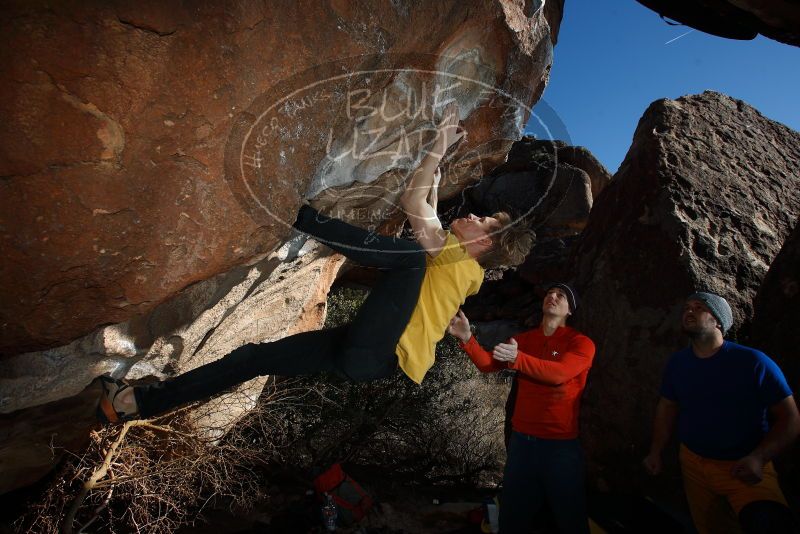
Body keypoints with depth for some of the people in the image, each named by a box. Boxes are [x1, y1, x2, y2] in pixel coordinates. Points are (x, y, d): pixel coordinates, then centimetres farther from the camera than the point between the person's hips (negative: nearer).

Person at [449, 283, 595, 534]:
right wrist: (467, 338, -20)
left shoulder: (581, 343, -6)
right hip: (521, 439, 4)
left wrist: (517, 358, -38)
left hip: (561, 444, -4)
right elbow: (488, 364, -3)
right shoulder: (524, 339, 7)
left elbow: (559, 373, -24)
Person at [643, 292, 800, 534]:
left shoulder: (753, 362, -14)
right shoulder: (677, 362, -2)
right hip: (693, 464, 4)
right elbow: (667, 407, 8)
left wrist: (758, 458, -24)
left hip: (745, 467, -3)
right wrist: (656, 452, 3)